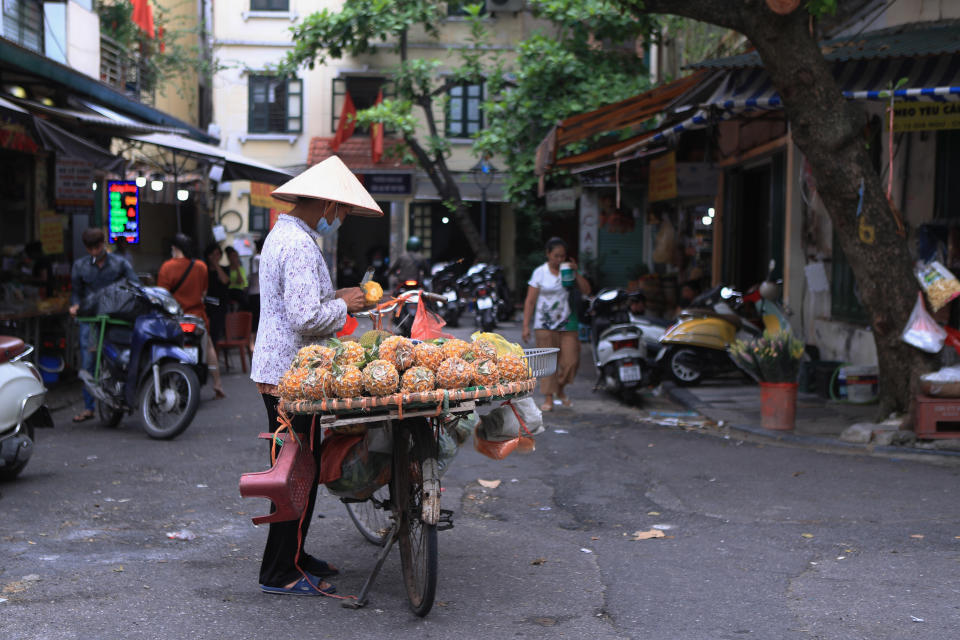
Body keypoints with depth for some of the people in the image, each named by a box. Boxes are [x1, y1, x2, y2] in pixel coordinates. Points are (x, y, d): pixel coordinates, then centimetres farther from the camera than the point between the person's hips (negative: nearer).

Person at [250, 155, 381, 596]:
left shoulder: (281, 236, 17)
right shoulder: (300, 246, -18)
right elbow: (306, 318, -25)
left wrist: (334, 298, 14)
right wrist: (342, 305, -9)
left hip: (276, 371, 11)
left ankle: (292, 556, 26)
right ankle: (280, 573, 2)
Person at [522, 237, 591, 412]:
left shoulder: (570, 271, 8)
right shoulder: (540, 273, 0)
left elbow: (586, 291, 0)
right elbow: (530, 301, 0)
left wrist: (576, 273, -10)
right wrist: (526, 326, -6)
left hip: (568, 324, 3)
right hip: (545, 325, -2)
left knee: (571, 361, -2)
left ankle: (560, 390, 23)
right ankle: (548, 398, 5)